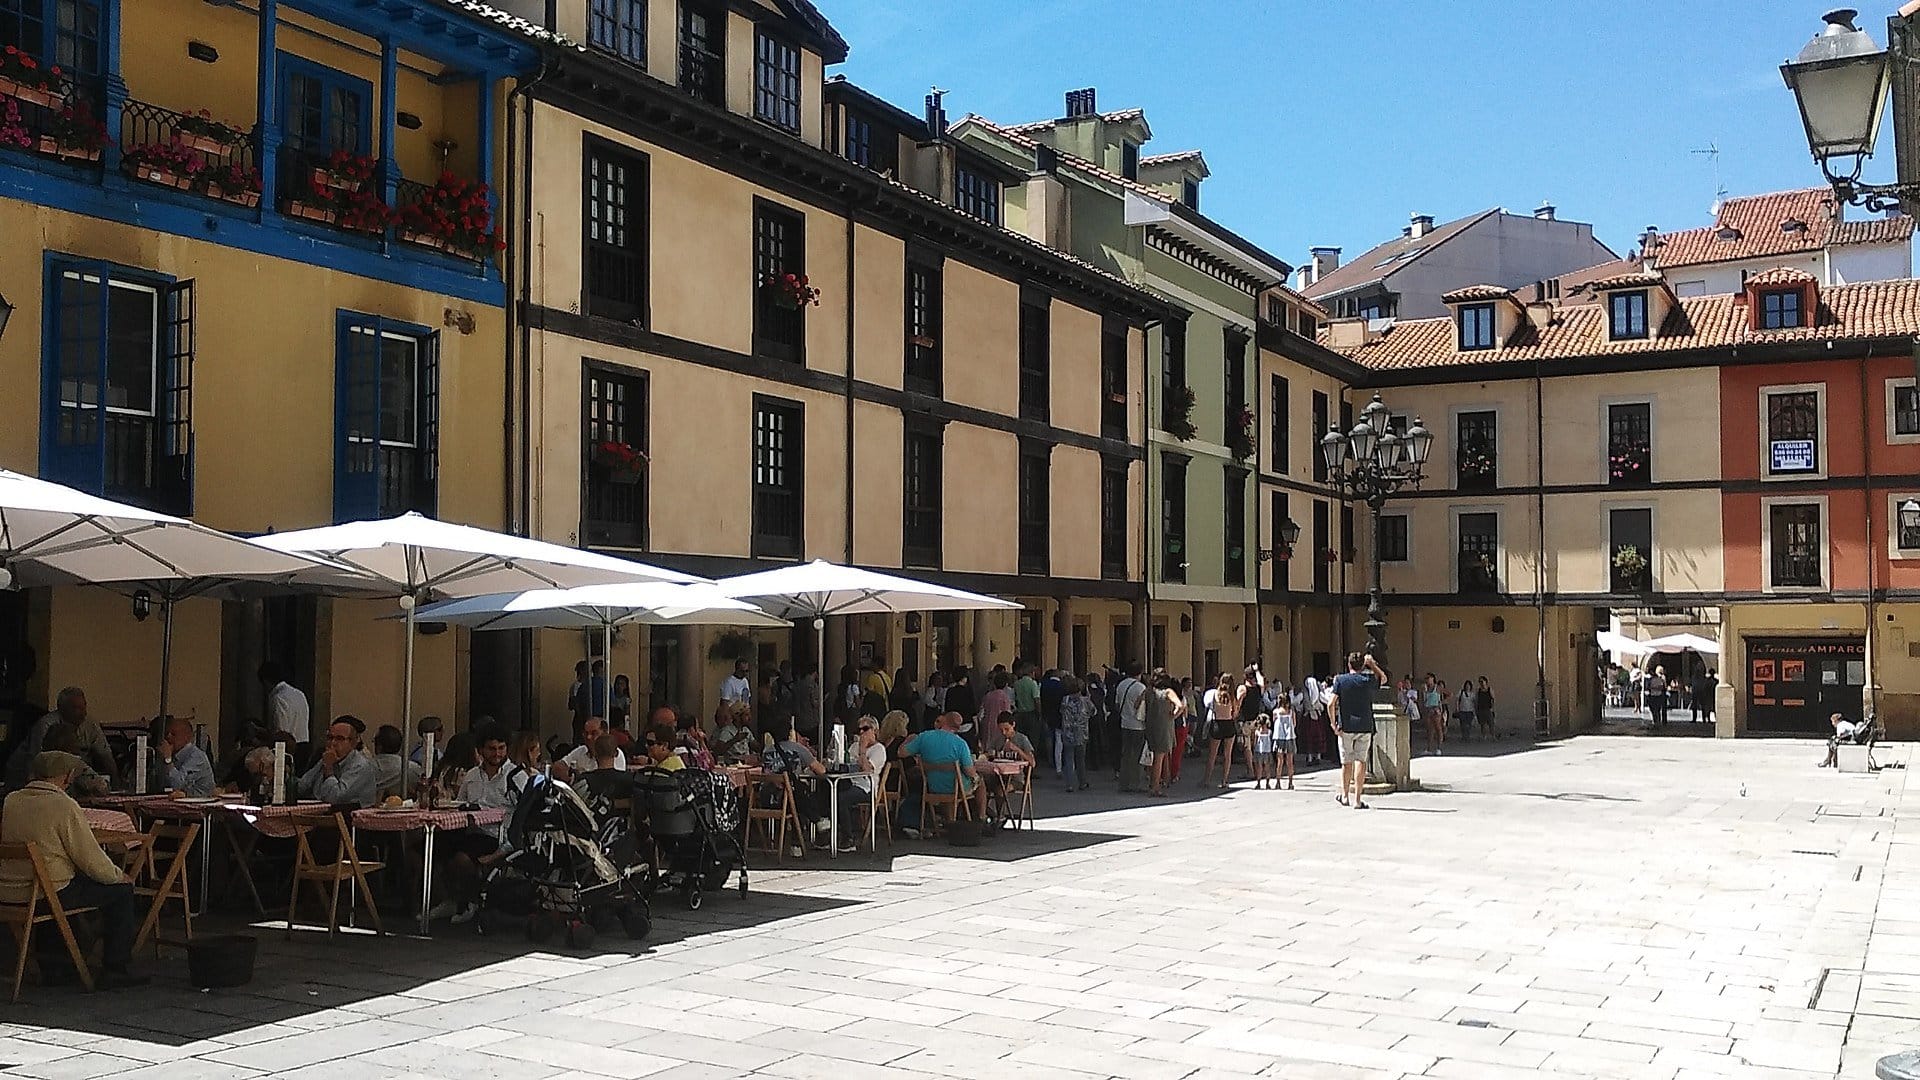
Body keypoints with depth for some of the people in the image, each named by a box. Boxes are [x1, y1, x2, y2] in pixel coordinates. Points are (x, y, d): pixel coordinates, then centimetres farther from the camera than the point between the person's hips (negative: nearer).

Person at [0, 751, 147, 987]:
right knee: (121, 889, 7)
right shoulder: (64, 806, -16)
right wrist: (119, 875, 6)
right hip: (49, 895, -7)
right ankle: (116, 970, 8)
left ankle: (49, 959, 43)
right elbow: (91, 860, -14)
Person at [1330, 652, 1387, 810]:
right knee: (1361, 761, -1)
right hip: (1365, 726, 0)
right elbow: (1383, 678, 24)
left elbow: (1332, 704, -8)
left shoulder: (1340, 680, -2)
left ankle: (1344, 796, 22)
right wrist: (1372, 664, 21)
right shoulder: (1368, 681, 1)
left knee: (1346, 762, 11)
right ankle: (1358, 800, -4)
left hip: (1346, 726, 0)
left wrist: (1334, 724, -1)